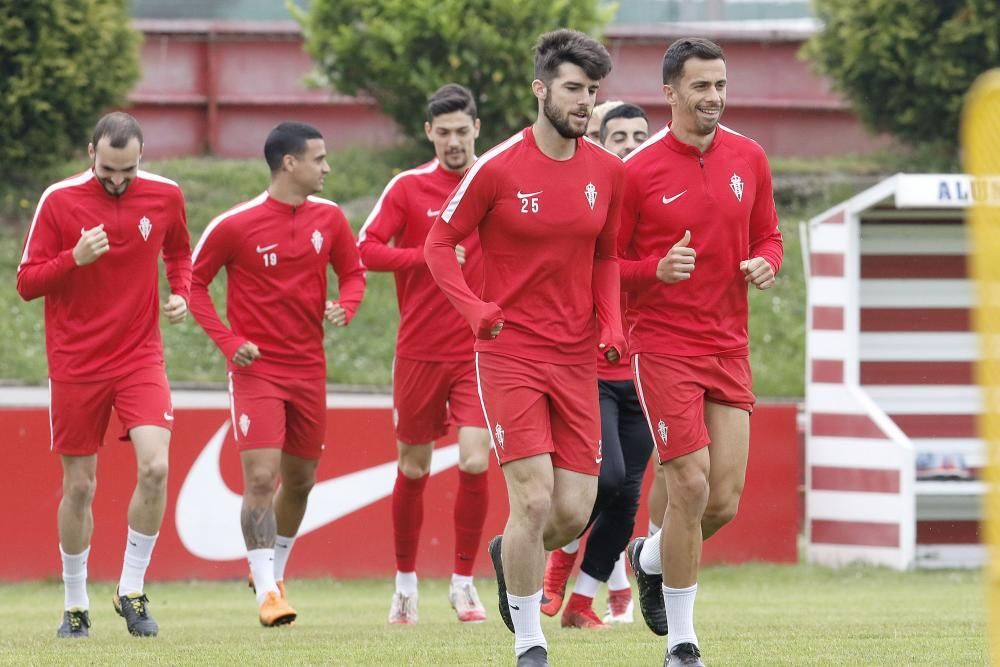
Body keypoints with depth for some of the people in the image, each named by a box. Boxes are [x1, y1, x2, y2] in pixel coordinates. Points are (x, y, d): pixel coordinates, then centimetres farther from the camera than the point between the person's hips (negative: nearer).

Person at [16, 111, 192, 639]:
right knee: (79, 487, 4)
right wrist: (75, 258, -21)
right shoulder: (59, 201, -7)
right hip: (75, 367, -1)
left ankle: (131, 591, -3)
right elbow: (26, 283, -5)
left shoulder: (164, 196, 0)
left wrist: (181, 294, 0)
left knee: (155, 467, -18)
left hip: (140, 358, 1)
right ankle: (75, 605, 20)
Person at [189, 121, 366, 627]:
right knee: (260, 478, -15)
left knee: (299, 480, 13)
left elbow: (353, 272, 15)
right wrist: (228, 341, -11)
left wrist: (344, 308, -8)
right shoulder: (236, 225, -11)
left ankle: (274, 573, 34)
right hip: (257, 369, -5)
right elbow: (194, 283, -1)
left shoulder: (328, 218, 2)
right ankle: (267, 591, -12)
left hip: (308, 370, 5)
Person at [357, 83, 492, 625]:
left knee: (475, 463, -12)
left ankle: (464, 582, 3)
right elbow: (366, 250, -7)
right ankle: (405, 582, 25)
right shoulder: (408, 188, -2)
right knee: (413, 470, 9)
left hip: (479, 351, 0)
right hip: (420, 351, 0)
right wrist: (431, 257, -17)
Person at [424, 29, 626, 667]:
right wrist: (474, 307, -16)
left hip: (578, 357, 4)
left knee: (574, 512, 0)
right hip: (510, 353, -4)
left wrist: (611, 321, 1)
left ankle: (510, 557, 36)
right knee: (533, 499, -14)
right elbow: (440, 243, -1)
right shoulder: (498, 168, -9)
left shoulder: (607, 171, 4)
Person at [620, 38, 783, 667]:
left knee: (725, 502, 0)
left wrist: (765, 262, -5)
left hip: (729, 349, 5)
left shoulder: (749, 158, 6)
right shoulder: (638, 171, -7)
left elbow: (768, 235, 17)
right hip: (663, 348, -5)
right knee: (691, 486, -12)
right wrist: (657, 270, -21)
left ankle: (652, 557, 33)